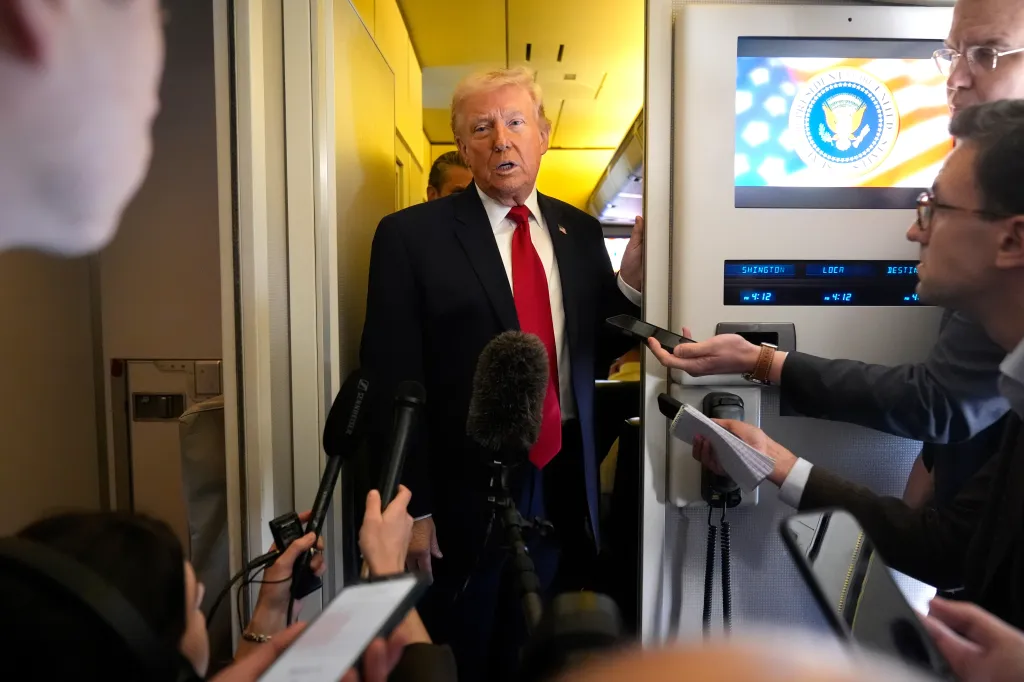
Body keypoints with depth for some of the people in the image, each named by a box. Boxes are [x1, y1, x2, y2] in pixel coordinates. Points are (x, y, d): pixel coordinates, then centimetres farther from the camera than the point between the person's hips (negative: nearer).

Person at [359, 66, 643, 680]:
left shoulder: (580, 232, 5)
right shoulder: (412, 236, -8)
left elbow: (592, 357, 7)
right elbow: (394, 381, -10)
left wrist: (631, 277, -9)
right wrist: (411, 509, -11)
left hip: (565, 490, 4)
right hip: (465, 497, -3)